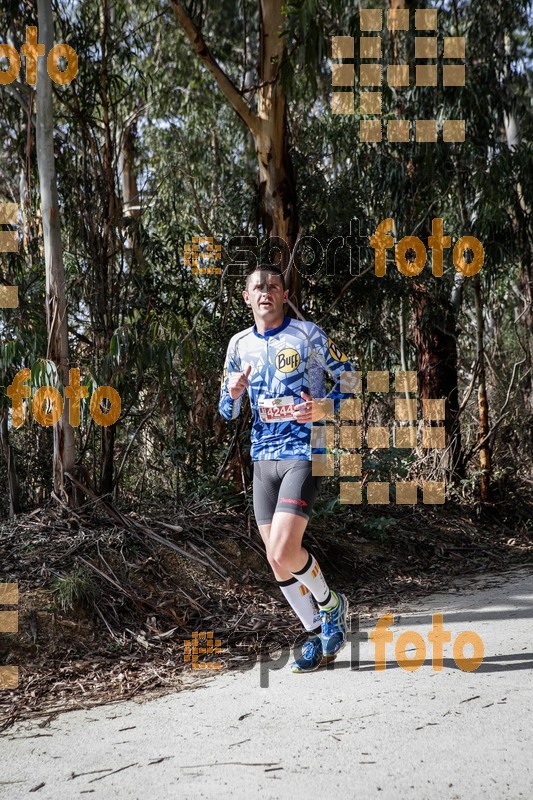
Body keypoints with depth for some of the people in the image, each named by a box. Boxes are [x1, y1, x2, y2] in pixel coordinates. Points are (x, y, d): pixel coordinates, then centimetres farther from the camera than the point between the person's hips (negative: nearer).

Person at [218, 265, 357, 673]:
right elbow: (228, 412, 17)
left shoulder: (308, 334, -3)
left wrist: (325, 408, -18)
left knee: (284, 553, -19)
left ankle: (332, 604, 11)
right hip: (263, 458, 6)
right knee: (277, 561, 6)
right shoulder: (240, 344, 11)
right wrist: (233, 393, -6)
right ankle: (318, 635, 24)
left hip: (304, 454, -6)